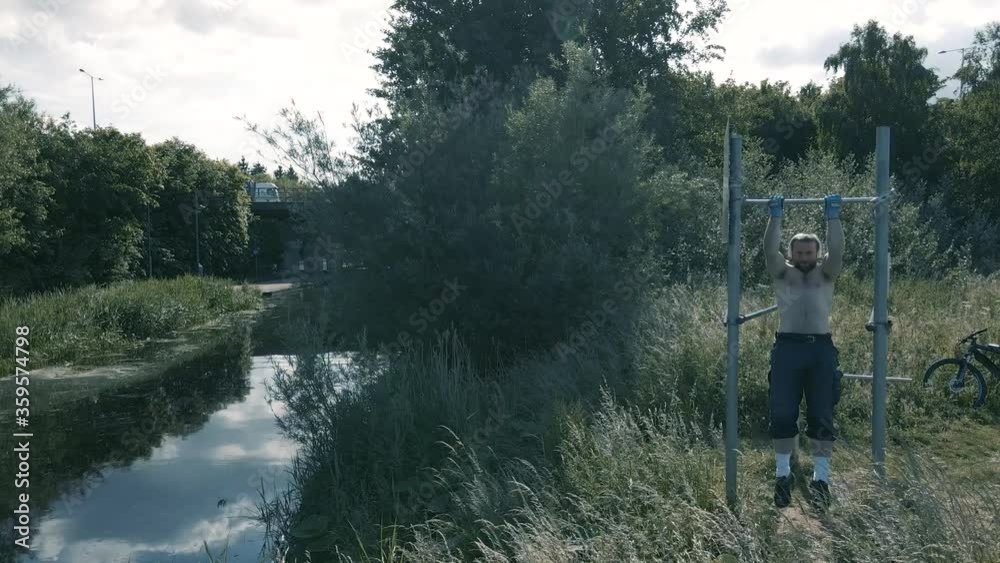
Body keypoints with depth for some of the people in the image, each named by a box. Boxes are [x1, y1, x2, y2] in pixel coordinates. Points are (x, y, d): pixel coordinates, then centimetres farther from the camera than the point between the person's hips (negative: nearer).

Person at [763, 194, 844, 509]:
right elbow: (769, 251, -2)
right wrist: (775, 217, -3)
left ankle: (820, 479, 4)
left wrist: (833, 216, -3)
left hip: (821, 348, 0)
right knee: (782, 415, -1)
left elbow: (837, 252, -2)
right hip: (787, 347, 0)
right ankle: (782, 475, 10)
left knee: (821, 417, 0)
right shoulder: (782, 275, 13)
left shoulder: (825, 275, 14)